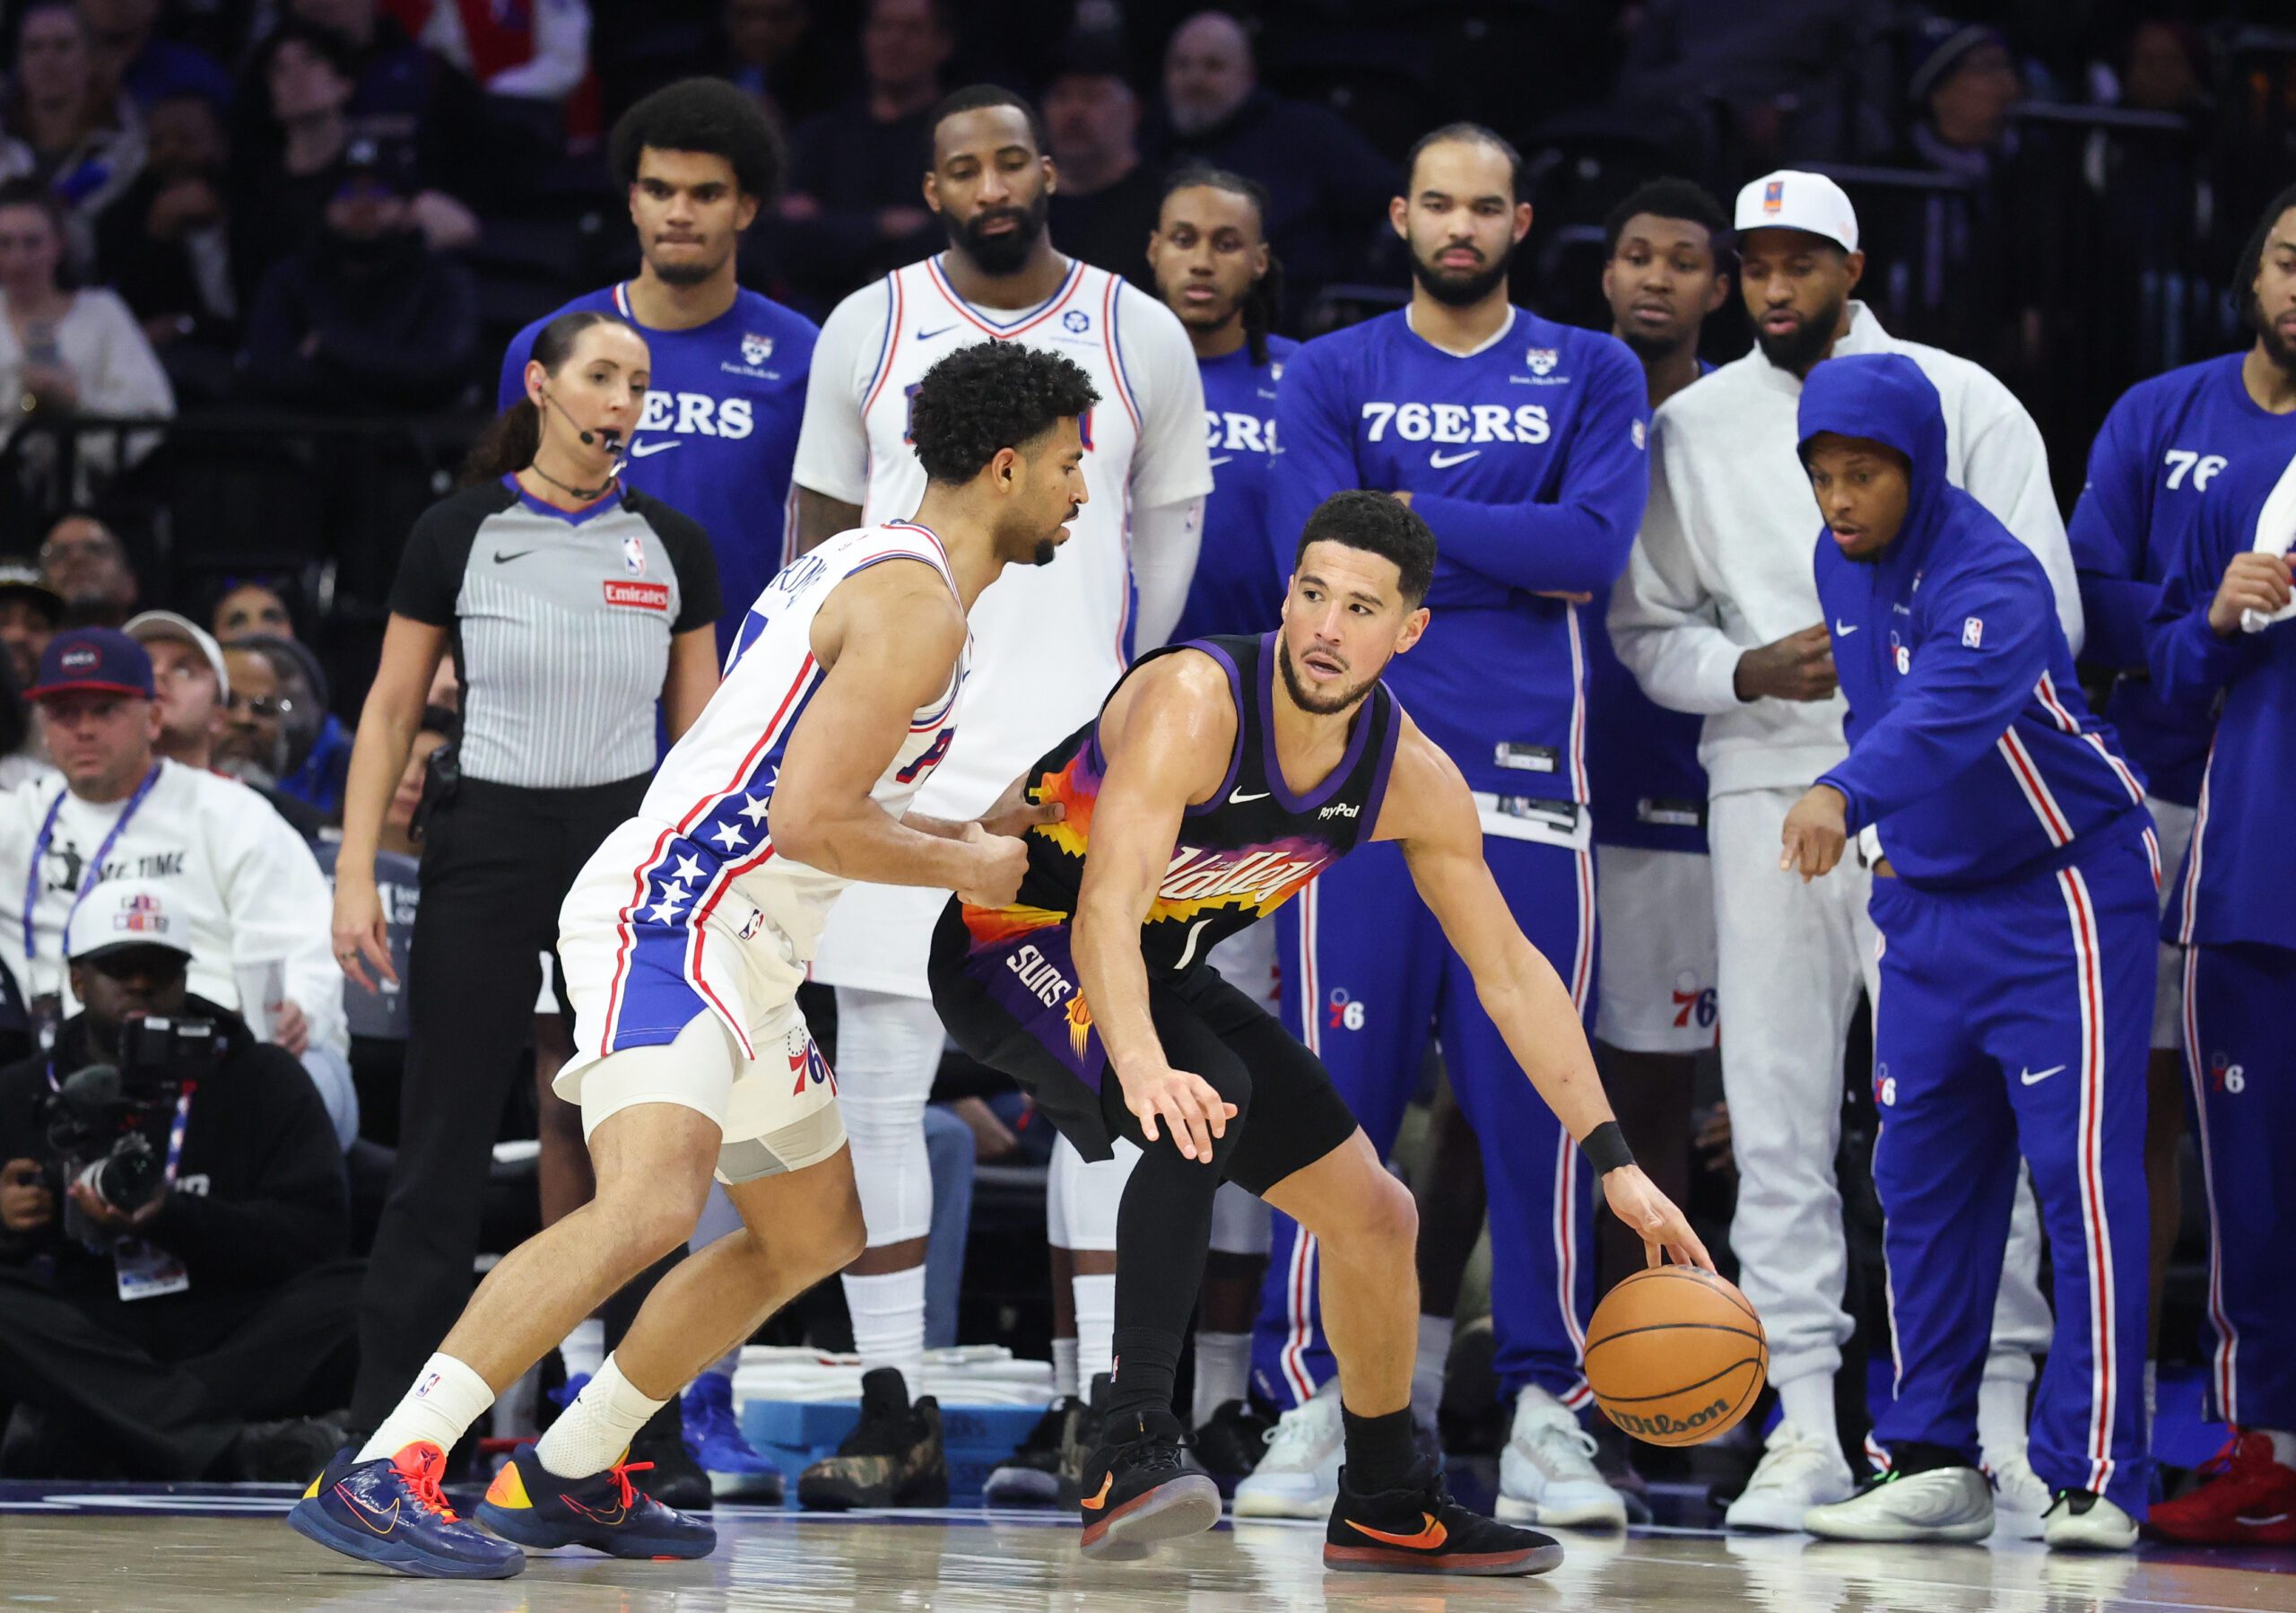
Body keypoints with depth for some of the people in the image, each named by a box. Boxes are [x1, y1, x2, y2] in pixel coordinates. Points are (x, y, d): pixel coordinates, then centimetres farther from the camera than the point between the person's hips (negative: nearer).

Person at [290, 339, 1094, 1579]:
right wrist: (966, 869, -5)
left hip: (735, 947, 11)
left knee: (813, 1234, 22)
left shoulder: (872, 569, 20)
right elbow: (811, 821, -21)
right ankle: (381, 1473, -34)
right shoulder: (917, 602, -13)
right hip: (670, 919, -11)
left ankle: (568, 1475, 25)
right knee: (651, 1201, -30)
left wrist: (983, 826, 25)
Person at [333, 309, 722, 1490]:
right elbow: (392, 708, 3)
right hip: (488, 850, -2)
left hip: (631, 854, 2)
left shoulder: (672, 547, 7)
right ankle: (382, 1428, 0)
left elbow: (700, 728, 12)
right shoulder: (459, 534, 0)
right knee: (443, 1150, -4)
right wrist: (355, 876, -5)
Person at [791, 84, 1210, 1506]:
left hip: (1082, 762, -1)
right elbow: (826, 537, 11)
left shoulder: (1140, 335, 4)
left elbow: (1171, 536, 11)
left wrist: (1122, 710, 6)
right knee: (878, 1081, -1)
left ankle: (1104, 1404, 4)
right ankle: (898, 1416, 4)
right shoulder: (869, 329, 5)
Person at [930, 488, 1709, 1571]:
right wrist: (1141, 1063, -61)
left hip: (1164, 978, 8)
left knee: (1376, 1218, 9)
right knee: (1200, 1103, -37)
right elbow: (1109, 905, -43)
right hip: (1016, 952, -8)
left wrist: (1614, 1164, -6)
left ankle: (1386, 1509, 31)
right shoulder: (1194, 702, -32)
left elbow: (1510, 972, -2)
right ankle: (1130, 1457, -39)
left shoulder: (1414, 781, -11)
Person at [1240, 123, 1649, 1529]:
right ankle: (1313, 1402, 2)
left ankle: (1548, 1413, 3)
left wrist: (1416, 511, -6)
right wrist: (1514, 553, -9)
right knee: (1337, 1091, -3)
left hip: (1528, 773, 0)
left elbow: (1598, 547, -5)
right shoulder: (1331, 375, 11)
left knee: (1536, 1094, -1)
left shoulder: (1593, 376, 12)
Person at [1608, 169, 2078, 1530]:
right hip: (1766, 794, 2)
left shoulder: (1962, 402, 5)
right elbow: (1644, 630, 10)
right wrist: (1751, 671, -9)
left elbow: (2044, 609, 3)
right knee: (1776, 1116, -1)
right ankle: (1806, 1424, 2)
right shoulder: (1695, 426, 11)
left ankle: (1996, 1422, -4)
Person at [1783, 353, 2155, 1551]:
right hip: (1928, 907, 8)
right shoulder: (1842, 565, 0)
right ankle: (1932, 1464, 10)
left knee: (2083, 1176, -11)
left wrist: (1842, 796, -61)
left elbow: (1946, 712, -45)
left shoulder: (1992, 582, -25)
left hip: (2064, 897, -8)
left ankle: (2096, 1476, -9)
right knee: (1921, 1183, 5)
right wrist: (1893, 836, 9)